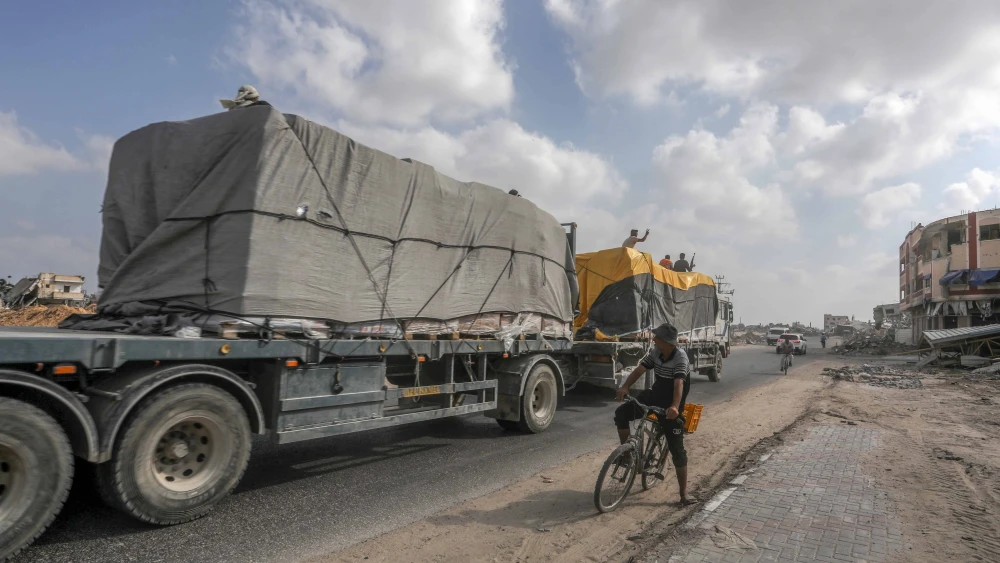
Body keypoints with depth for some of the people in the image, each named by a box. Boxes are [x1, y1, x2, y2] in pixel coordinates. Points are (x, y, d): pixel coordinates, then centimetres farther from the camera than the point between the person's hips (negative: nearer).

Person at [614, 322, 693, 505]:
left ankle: (684, 493, 8)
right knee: (621, 413, -11)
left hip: (671, 406, -5)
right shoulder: (655, 352, -6)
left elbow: (678, 383, -38)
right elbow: (640, 368, -14)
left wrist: (675, 407, -54)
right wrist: (625, 387, -29)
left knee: (677, 449, -3)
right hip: (654, 396, 6)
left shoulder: (680, 357, -25)